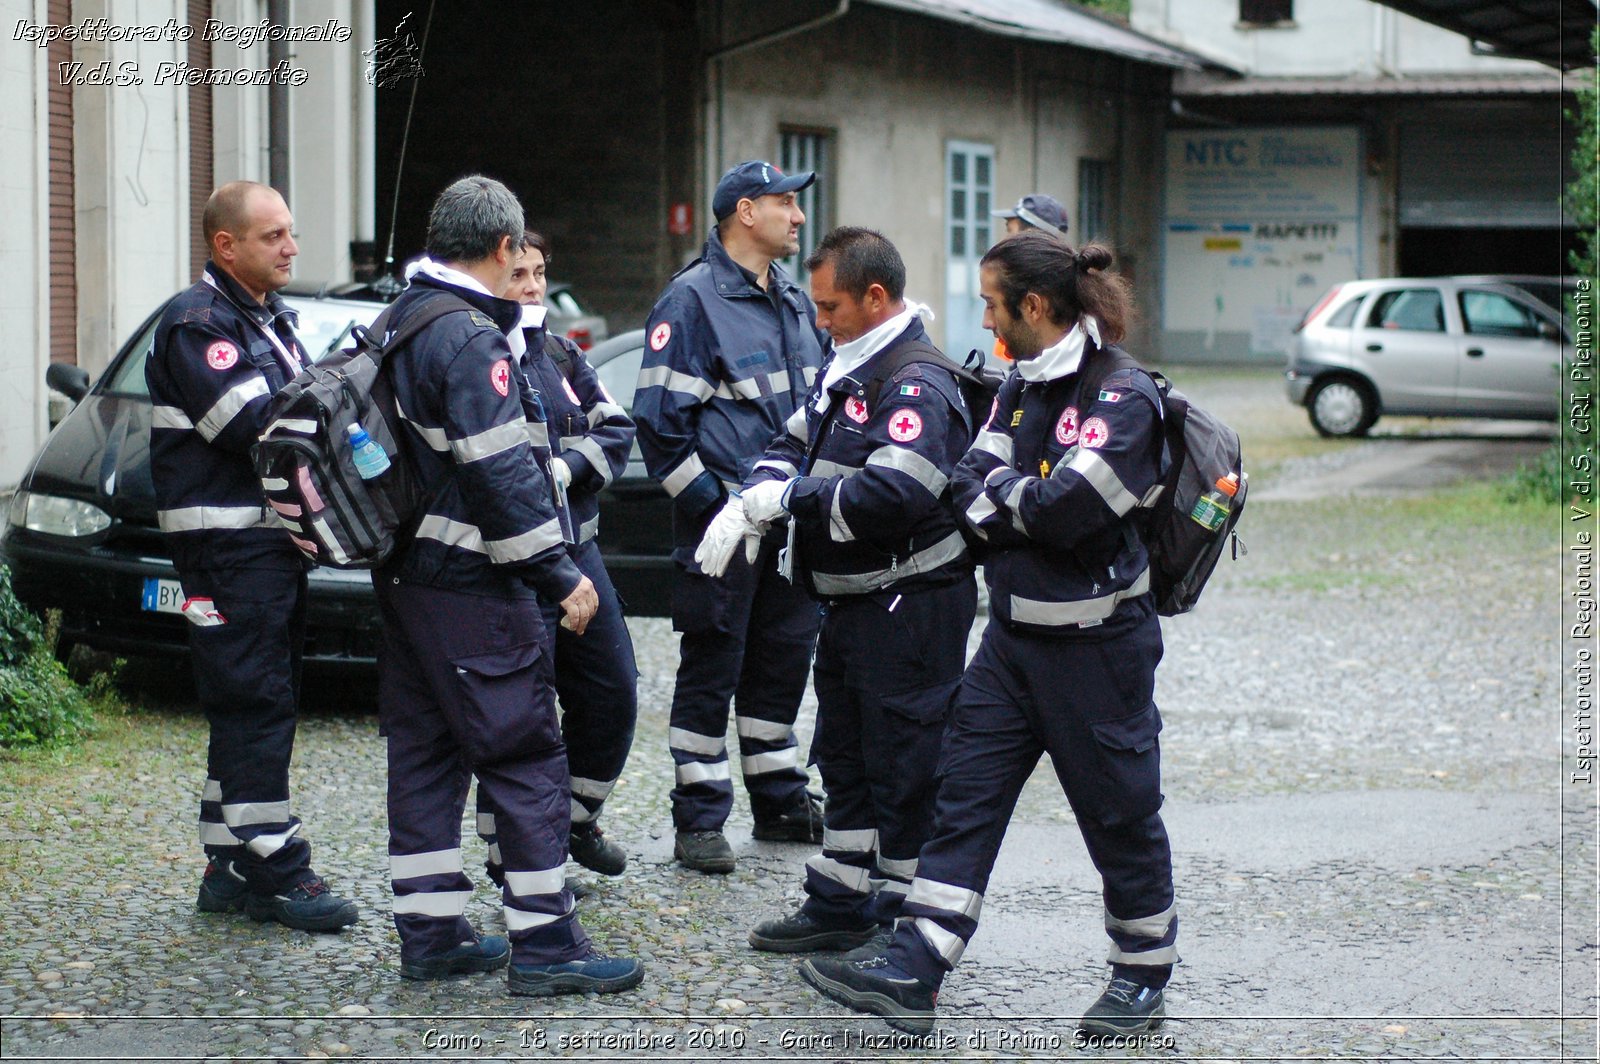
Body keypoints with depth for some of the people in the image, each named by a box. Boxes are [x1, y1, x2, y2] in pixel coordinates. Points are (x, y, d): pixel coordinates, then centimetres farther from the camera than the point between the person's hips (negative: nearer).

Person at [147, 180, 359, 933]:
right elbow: (250, 425, -21)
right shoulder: (198, 322, -12)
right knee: (254, 706, -9)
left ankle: (230, 870, 17)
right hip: (227, 541, -10)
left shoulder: (270, 318, 19)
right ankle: (275, 871, -8)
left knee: (254, 708, 11)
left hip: (276, 537, 10)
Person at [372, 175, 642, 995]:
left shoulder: (398, 322, 12)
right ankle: (544, 944, -3)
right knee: (526, 754, -4)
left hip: (406, 575, 10)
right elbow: (498, 471, -21)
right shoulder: (468, 337, -17)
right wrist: (559, 574, -17)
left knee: (426, 750, 12)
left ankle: (429, 933, 16)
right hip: (469, 586, -10)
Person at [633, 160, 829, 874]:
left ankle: (780, 799, 26)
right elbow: (659, 417, -15)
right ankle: (699, 821, 4)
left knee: (783, 657, 14)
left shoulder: (793, 302, 14)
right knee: (712, 667, -2)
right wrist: (705, 500, -17)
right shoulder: (693, 300, -11)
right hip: (722, 518, -8)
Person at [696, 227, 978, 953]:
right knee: (846, 761, 18)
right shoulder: (847, 371, 14)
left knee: (905, 768, -4)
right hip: (852, 606, 11)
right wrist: (746, 506, -1)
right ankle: (840, 906, 30)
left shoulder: (915, 384, -19)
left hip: (911, 607, -10)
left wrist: (786, 498, -20)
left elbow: (889, 494, -31)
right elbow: (795, 445, 20)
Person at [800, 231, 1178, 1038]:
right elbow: (969, 490, 4)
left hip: (1095, 644, -8)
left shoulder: (1122, 396, -17)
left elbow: (1065, 507, -26)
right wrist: (1026, 509, -15)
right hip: (1014, 632, 8)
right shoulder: (1020, 387, 10)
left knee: (1118, 811, 5)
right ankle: (913, 971, 0)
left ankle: (1143, 975, 22)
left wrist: (1003, 490, -8)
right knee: (963, 796, 2)